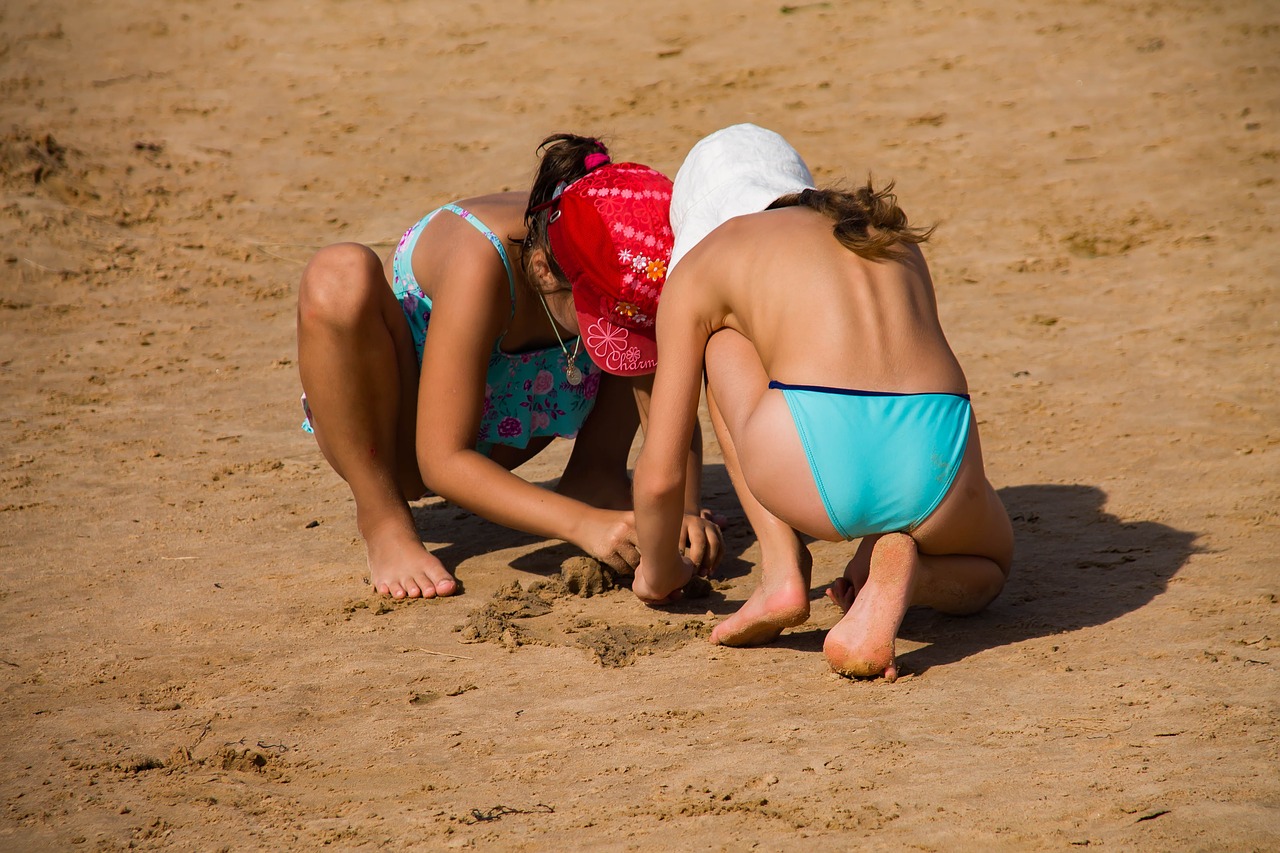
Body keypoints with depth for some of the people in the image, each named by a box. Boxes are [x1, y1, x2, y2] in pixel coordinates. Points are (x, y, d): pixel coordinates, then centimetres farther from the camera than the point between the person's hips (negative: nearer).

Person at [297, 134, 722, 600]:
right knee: (341, 276, -38)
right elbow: (442, 463, -37)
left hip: (491, 434, 5)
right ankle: (384, 522, -21)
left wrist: (684, 510, -31)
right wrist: (582, 524, -46)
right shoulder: (479, 261, -37)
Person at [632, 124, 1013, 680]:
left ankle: (782, 570, 16)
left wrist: (658, 573, 43)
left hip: (817, 453, -3)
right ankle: (901, 578, 2)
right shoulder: (894, 237, 33)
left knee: (723, 340, 28)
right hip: (938, 461, 3)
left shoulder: (700, 263, 21)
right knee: (986, 568, 39)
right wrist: (872, 547, 57)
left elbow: (660, 473, 22)